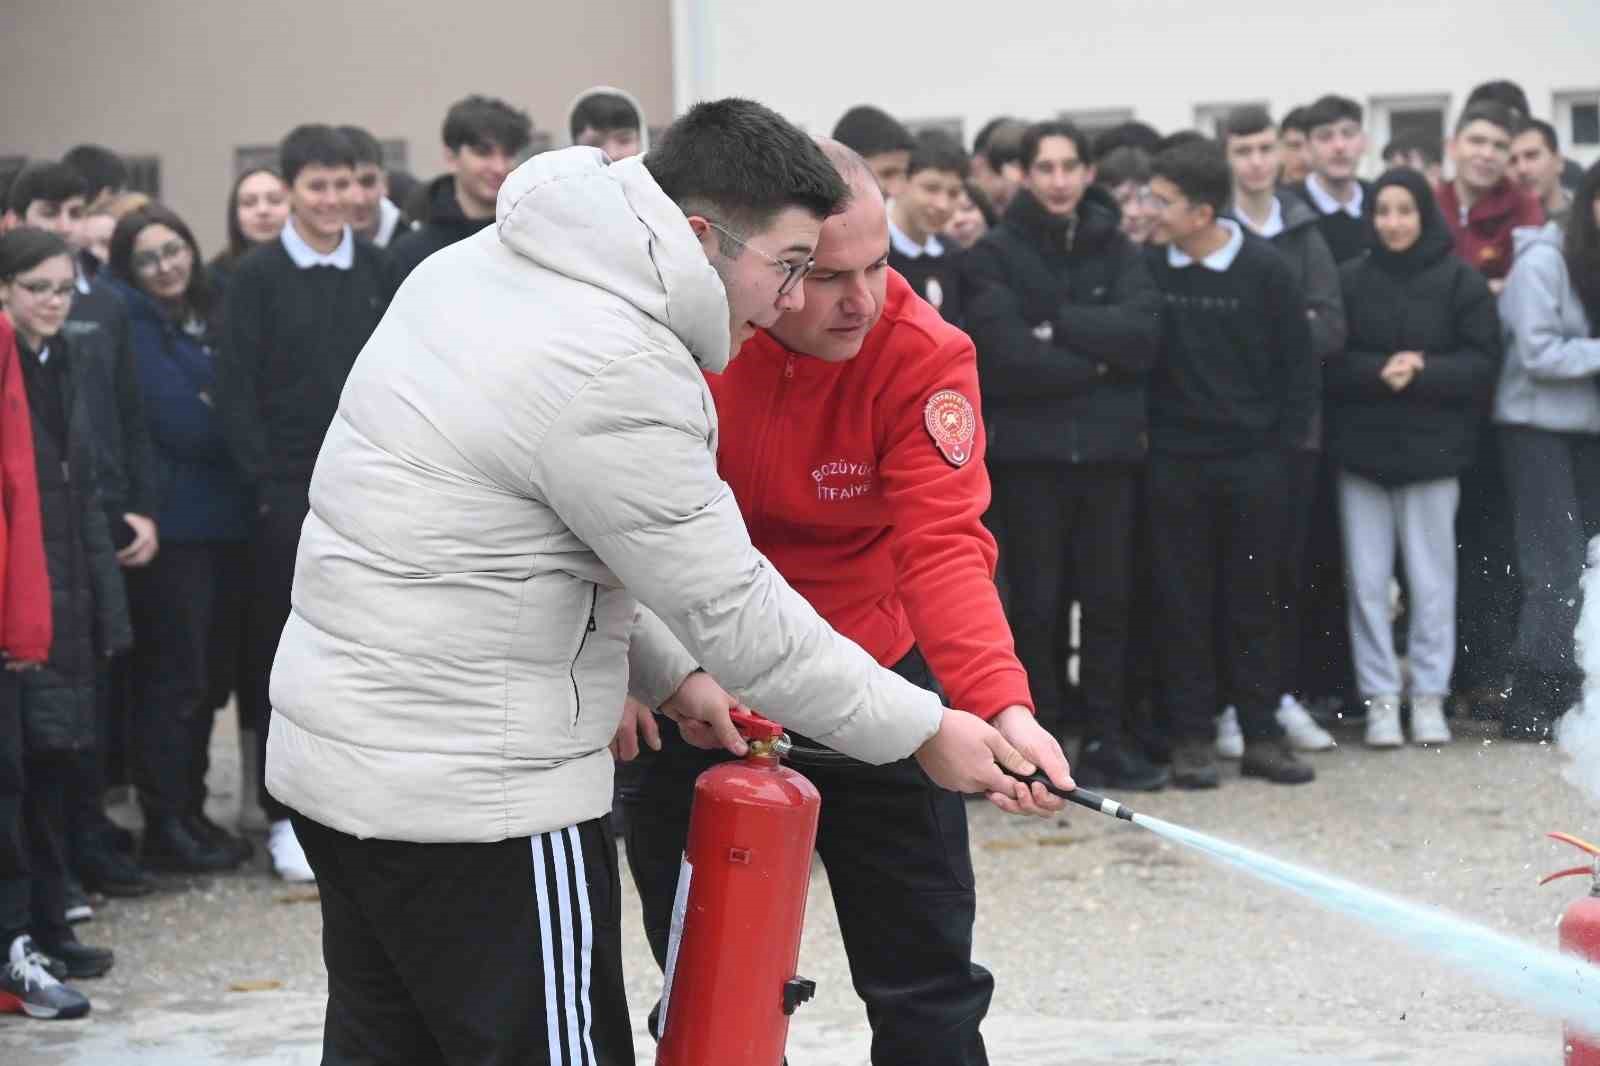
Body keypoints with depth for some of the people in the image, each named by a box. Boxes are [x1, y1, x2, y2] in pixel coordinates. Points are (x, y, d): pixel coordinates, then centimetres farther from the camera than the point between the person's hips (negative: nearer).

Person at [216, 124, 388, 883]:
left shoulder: (377, 270, 7)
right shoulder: (258, 277, -2)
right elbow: (235, 390, -4)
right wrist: (265, 479, -10)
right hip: (290, 497, -3)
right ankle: (287, 815, 8)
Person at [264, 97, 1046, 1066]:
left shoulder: (480, 265, 8)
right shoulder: (615, 371, -22)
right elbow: (736, 616, -16)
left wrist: (666, 674, 18)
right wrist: (924, 731, -7)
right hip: (470, 793, -10)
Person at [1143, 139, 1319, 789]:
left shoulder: (1265, 270, -6)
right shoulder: (1147, 268, -4)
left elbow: (1298, 367, 0)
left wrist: (1283, 445, -2)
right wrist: (1144, 434, -1)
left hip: (1254, 464, -1)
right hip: (1174, 463, 1)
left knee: (1253, 602, 6)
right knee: (1184, 603, 3)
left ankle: (1261, 734, 14)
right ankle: (1193, 738, 9)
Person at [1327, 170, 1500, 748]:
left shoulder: (1459, 282, -1)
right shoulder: (1349, 281, 2)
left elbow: (1482, 363, -4)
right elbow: (1327, 361, -2)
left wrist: (1421, 373, -17)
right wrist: (1380, 372, -18)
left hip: (1433, 450, -1)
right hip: (1361, 448, 1)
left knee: (1431, 579, 4)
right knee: (1368, 580, 3)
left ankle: (1429, 695, 14)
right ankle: (1380, 699, 10)